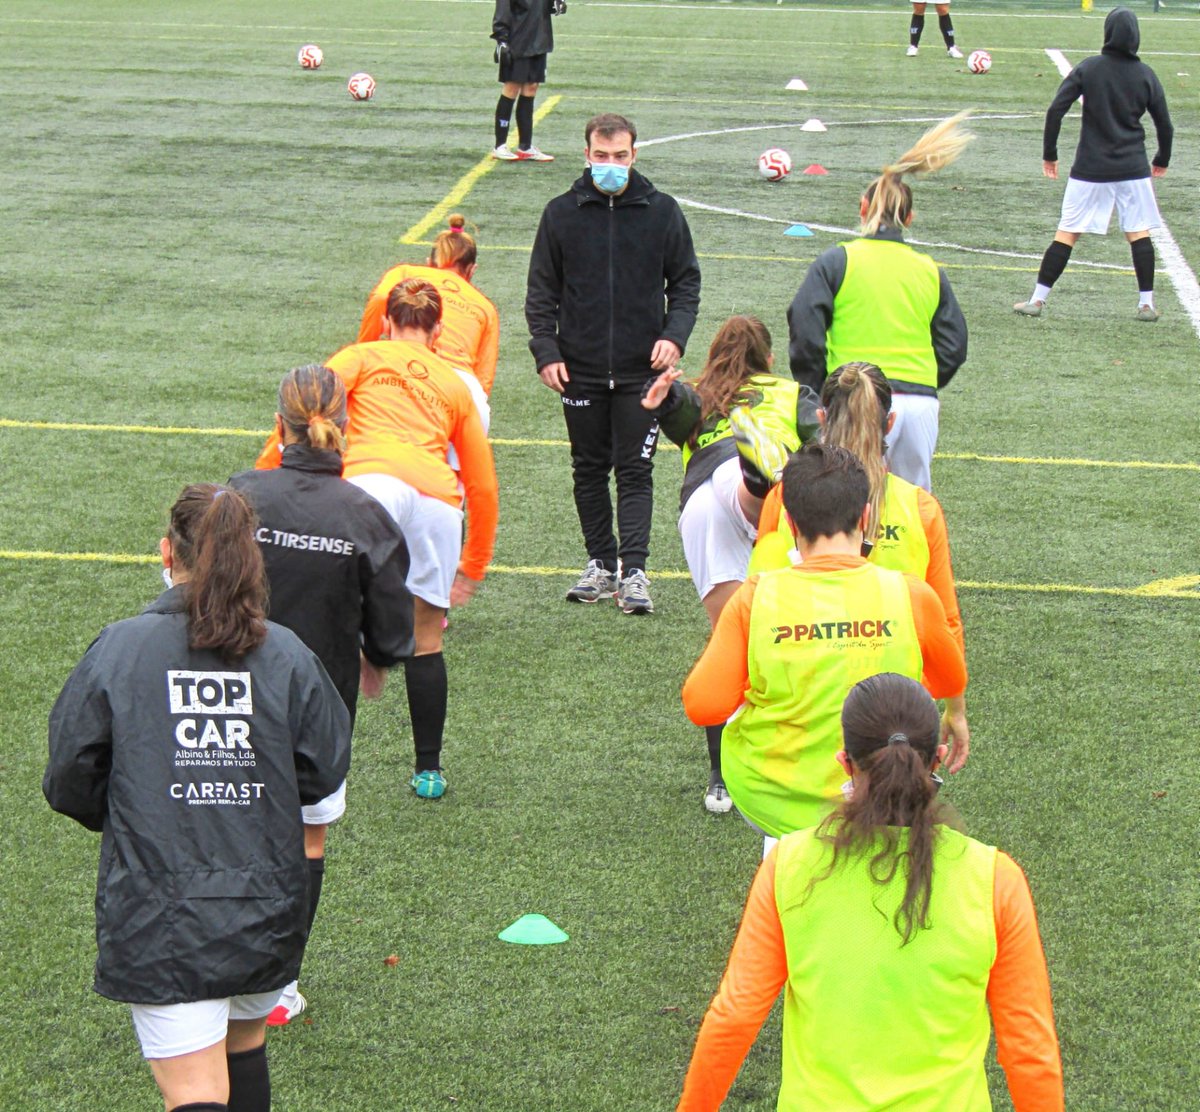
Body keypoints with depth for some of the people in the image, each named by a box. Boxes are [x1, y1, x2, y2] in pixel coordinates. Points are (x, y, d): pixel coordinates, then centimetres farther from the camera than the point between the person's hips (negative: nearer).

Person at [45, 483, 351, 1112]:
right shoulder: (287, 654, -2)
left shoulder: (118, 649, -6)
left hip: (158, 916, -3)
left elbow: (70, 786, -2)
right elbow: (325, 771, 3)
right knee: (245, 1044, 27)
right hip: (268, 909, 3)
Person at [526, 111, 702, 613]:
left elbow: (686, 282, 8)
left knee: (635, 471, -4)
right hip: (580, 369, 2)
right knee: (589, 470, 9)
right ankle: (601, 563, 19)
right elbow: (541, 291, 8)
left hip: (642, 370, -2)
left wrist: (674, 335, -8)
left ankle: (634, 570, -5)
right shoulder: (562, 213, 4)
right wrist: (545, 351, -3)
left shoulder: (661, 211, 2)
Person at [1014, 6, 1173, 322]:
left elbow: (1055, 111, -8)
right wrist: (1162, 161, 23)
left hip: (1090, 169, -1)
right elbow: (1164, 125, 6)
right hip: (1133, 168, 1)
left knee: (1066, 234, 3)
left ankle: (1037, 300, 3)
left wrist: (1049, 155, 2)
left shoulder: (1088, 69, -4)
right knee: (1139, 233, 9)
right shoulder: (1146, 75, 0)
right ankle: (1146, 304, 6)